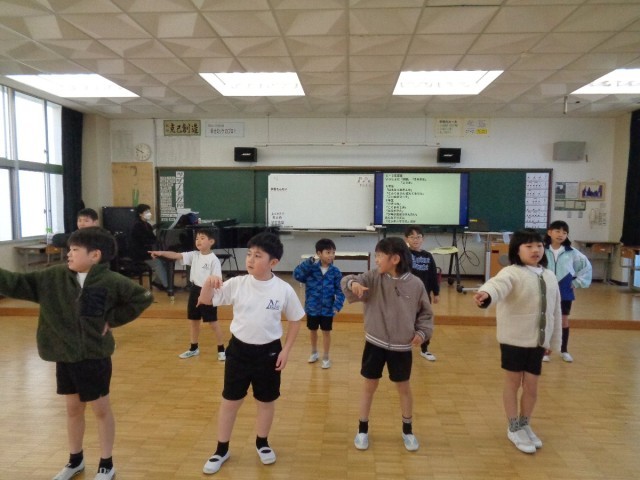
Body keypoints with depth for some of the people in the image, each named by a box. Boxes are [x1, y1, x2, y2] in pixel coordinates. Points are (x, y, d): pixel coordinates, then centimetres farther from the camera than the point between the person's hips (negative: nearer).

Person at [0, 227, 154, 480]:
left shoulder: (111, 282, -17)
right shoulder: (54, 276, -4)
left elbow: (143, 298, -14)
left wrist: (112, 320, -12)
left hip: (94, 358, -4)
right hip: (64, 357, 5)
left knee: (101, 410, 11)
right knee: (73, 408, 21)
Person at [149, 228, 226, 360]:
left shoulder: (213, 259, -16)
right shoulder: (194, 255, 3)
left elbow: (217, 280, -17)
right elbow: (176, 255, -6)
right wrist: (161, 253, -21)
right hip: (195, 290, 7)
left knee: (213, 323, 0)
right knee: (193, 320, 17)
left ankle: (221, 350, 14)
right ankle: (194, 348, 34)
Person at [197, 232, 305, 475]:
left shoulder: (284, 289, -13)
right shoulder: (237, 284, -11)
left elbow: (295, 320, 0)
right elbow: (204, 301, -4)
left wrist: (286, 350, -3)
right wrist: (208, 284, -25)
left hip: (268, 351, -1)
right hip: (239, 349, 1)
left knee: (266, 400, 17)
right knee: (230, 400, 13)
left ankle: (262, 443, 43)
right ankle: (222, 449, 34)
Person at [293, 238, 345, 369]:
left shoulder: (335, 272, -9)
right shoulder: (311, 268, -10)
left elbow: (340, 291, -7)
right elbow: (297, 275, -23)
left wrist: (337, 305, -20)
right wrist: (309, 262, -30)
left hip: (327, 309, -1)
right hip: (312, 307, 1)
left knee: (326, 332, 11)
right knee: (313, 331, 19)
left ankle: (325, 357, 29)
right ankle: (314, 352, 42)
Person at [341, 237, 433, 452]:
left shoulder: (415, 284, -10)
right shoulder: (373, 278, -9)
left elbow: (425, 312, 2)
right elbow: (348, 282, -18)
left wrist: (422, 332, -12)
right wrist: (353, 283, -40)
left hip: (401, 347, 0)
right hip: (375, 343, 1)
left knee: (404, 388, 16)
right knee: (369, 386, 12)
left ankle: (407, 431, 37)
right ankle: (362, 430, 30)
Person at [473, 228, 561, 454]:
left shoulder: (549, 276, 5)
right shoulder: (512, 273, -15)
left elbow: (555, 311, 12)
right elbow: (499, 284, -39)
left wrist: (555, 340, 17)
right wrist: (486, 294, -63)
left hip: (538, 340, 5)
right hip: (514, 339, -5)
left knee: (531, 386, 13)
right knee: (513, 383, 10)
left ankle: (525, 425, 36)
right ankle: (514, 429, 29)